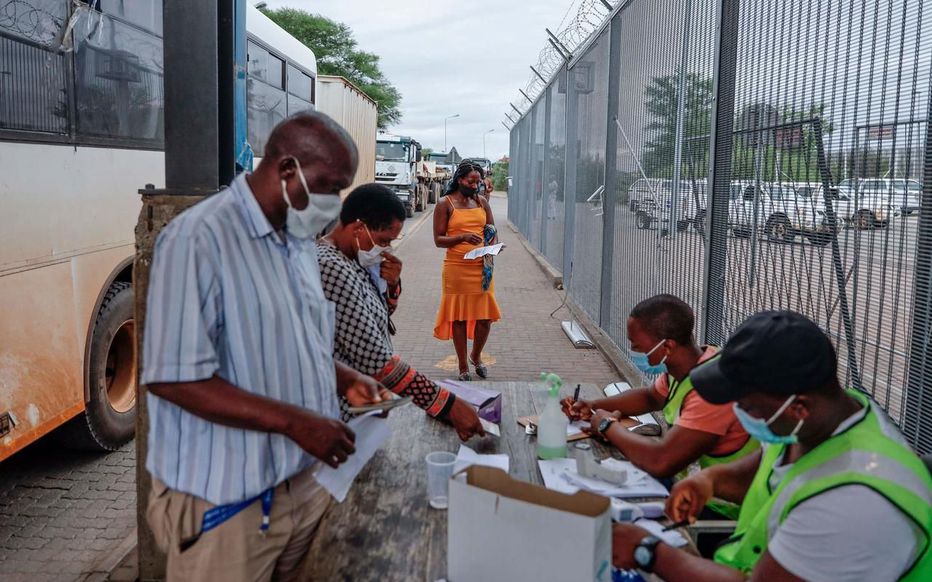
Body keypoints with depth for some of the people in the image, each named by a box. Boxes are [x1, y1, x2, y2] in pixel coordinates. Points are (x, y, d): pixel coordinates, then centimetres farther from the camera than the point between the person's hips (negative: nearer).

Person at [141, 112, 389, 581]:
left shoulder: (298, 239, 8)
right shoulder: (198, 239, -19)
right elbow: (171, 378, -23)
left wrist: (345, 380, 1)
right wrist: (292, 420, -25)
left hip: (306, 480, 8)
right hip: (227, 500, -7)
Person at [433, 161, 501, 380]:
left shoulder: (482, 202, 11)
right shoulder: (445, 204, -2)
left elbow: (493, 232, 16)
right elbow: (438, 240, -5)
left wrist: (492, 248, -6)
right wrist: (463, 237, -21)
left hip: (482, 267, 4)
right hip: (456, 268, -4)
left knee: (486, 316, 4)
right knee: (458, 317, 5)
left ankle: (476, 357, 31)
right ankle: (463, 367, 19)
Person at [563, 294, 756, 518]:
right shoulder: (682, 369, -2)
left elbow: (660, 462, -36)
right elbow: (649, 397, 20)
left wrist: (608, 426, -18)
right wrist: (592, 407, 5)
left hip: (719, 510, -8)